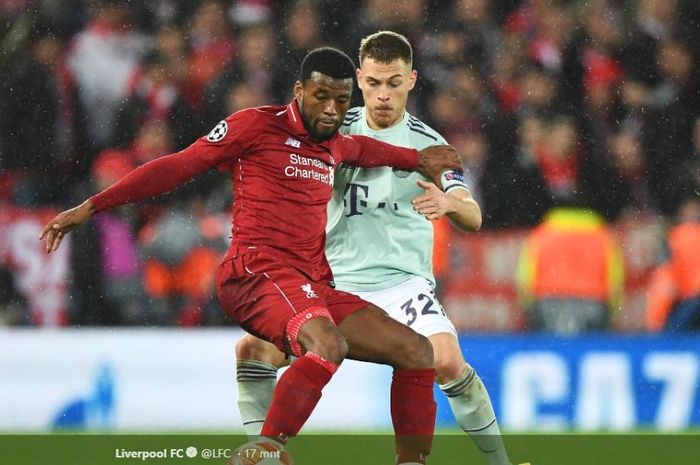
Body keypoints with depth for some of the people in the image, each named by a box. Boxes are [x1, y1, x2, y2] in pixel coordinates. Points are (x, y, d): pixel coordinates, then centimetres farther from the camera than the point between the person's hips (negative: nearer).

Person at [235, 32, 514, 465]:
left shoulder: (427, 143, -2)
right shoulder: (338, 128, 4)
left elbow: (473, 218, -10)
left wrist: (449, 202, -33)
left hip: (402, 283, -3)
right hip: (335, 282, 3)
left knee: (449, 363, -27)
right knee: (251, 350, -12)